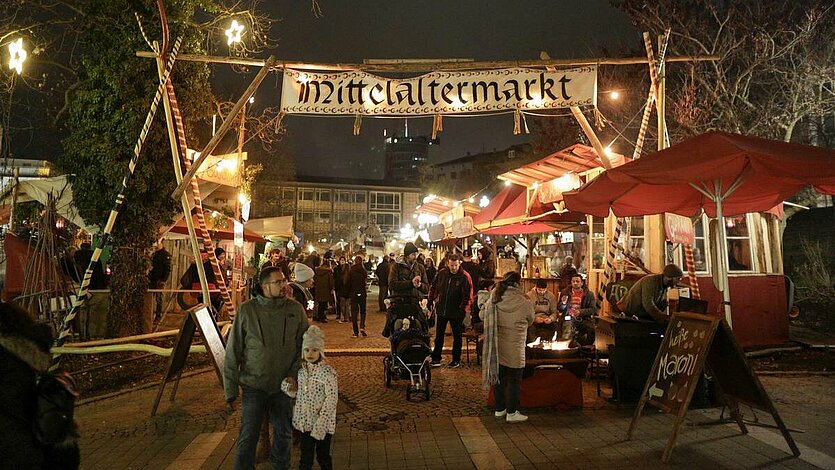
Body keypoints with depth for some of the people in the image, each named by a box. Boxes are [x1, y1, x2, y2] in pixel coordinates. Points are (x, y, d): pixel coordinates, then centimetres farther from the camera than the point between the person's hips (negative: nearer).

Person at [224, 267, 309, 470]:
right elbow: (232, 352, -6)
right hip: (253, 385, -2)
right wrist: (231, 390, -5)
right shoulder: (246, 310, -11)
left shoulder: (296, 310, -6)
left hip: (283, 385, 3)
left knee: (284, 435, 18)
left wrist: (294, 374, -8)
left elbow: (304, 346, 3)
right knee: (248, 438, 3)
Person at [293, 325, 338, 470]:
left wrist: (320, 424, -22)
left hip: (322, 423, -5)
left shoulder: (327, 372, -17)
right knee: (305, 458, 13)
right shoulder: (302, 370, 2)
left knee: (323, 456, 11)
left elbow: (331, 399, -20)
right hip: (305, 422, 5)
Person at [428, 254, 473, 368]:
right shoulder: (442, 273, -2)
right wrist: (430, 301, 5)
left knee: (457, 336, 12)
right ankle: (436, 358, 25)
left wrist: (463, 310, -20)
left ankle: (456, 360, 25)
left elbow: (468, 296, -15)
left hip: (456, 312, -4)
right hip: (441, 310, 4)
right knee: (439, 335, 13)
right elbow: (434, 288, 8)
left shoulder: (465, 277, -15)